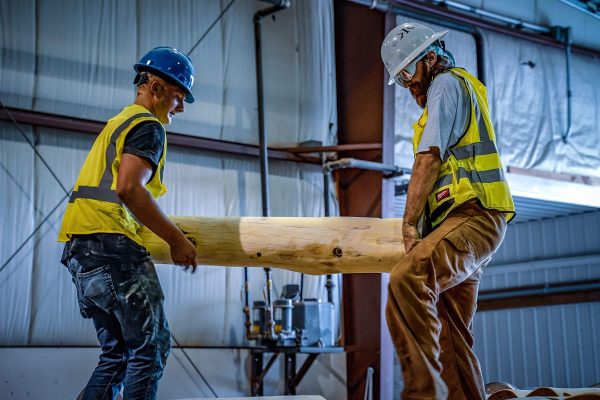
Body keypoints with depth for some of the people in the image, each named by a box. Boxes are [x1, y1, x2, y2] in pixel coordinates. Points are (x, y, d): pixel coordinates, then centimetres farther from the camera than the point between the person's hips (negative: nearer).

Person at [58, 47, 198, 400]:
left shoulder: (118, 122, 27)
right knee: (152, 347, -7)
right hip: (111, 242, -10)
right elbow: (128, 188, -18)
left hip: (81, 248, 10)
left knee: (119, 352, 12)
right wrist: (176, 239, -12)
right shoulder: (148, 126, -4)